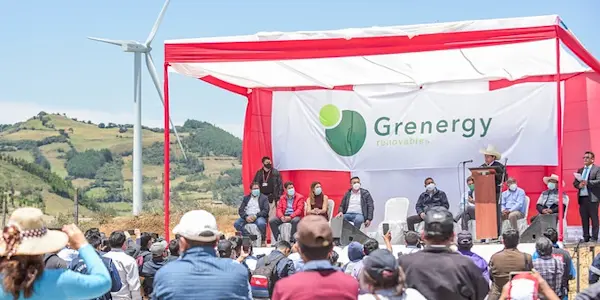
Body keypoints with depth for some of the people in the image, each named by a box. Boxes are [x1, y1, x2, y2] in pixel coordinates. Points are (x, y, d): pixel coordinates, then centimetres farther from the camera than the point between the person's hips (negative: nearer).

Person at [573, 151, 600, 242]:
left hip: (592, 198, -6)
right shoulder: (580, 170, 18)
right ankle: (586, 237, 12)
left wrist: (587, 182, -22)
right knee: (584, 218, 7)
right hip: (582, 197, 6)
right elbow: (575, 182, 15)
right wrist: (579, 185, -7)